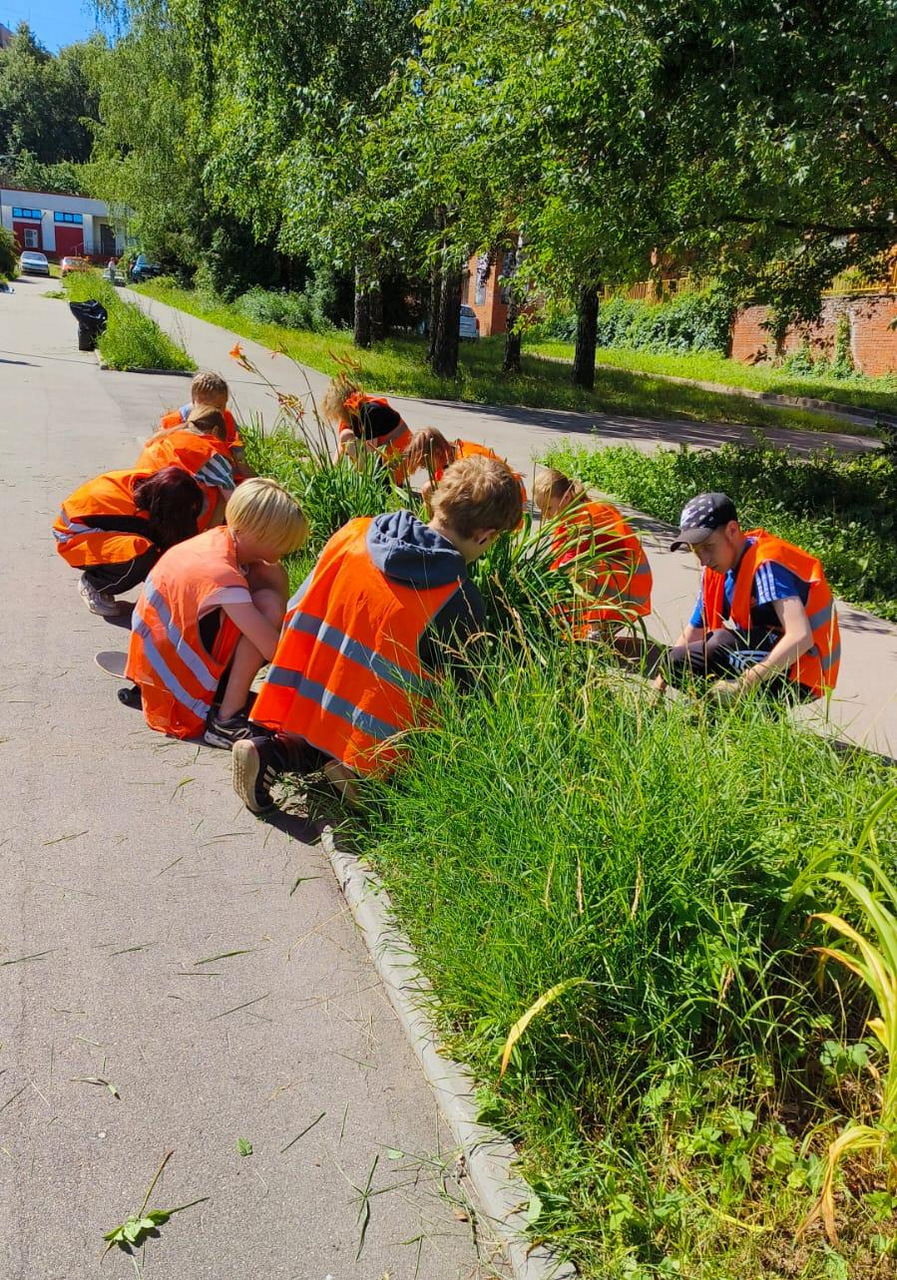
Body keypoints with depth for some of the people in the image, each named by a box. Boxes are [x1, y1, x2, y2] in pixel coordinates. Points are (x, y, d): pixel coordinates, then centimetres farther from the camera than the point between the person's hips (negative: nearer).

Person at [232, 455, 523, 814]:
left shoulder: (354, 533, -8)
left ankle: (273, 751, 3)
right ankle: (357, 771, -8)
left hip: (310, 708, 5)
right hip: (380, 739, -5)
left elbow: (300, 615, 2)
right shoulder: (460, 603, -22)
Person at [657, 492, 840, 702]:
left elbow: (801, 637, -32)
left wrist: (742, 686, -38)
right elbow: (693, 633, 10)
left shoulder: (766, 565, -20)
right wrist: (657, 690, 0)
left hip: (801, 676, -9)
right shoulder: (716, 571, 6)